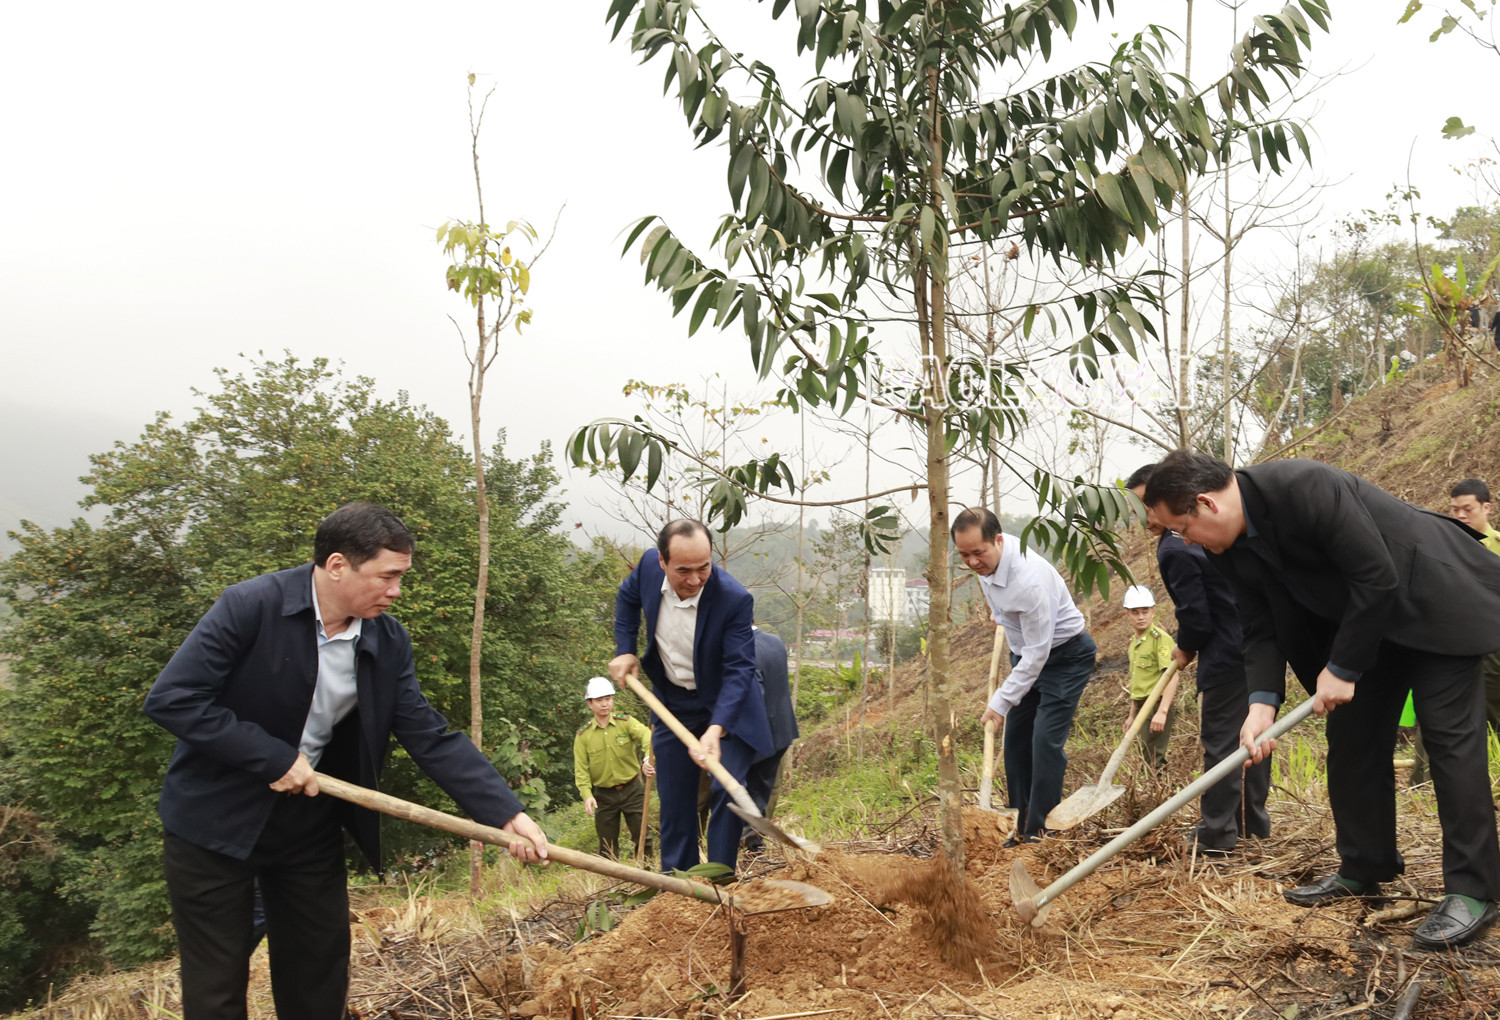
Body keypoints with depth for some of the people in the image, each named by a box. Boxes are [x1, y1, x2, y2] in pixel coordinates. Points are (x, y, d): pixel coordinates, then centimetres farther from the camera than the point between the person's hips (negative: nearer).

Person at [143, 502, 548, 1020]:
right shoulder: (250, 606, -21)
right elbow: (170, 698, -24)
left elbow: (431, 739, -7)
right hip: (217, 821, -4)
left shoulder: (388, 641, -7)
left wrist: (508, 814, -17)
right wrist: (273, 758, -23)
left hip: (310, 825, 5)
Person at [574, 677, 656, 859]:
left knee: (642, 837, 0)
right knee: (607, 847, 7)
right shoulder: (583, 735, -1)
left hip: (632, 790, -1)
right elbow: (581, 768, -4)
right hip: (604, 795, 1)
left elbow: (646, 736, -24)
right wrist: (586, 794, -20)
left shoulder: (625, 722, -5)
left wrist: (648, 758, -45)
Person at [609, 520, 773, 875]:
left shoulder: (735, 599, -31)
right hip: (673, 705, 4)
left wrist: (716, 729, -42)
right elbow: (627, 597, 8)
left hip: (726, 704, -4)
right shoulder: (649, 567, -18)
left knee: (726, 791, -14)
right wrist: (625, 650, -2)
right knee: (674, 801, 10)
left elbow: (739, 669, -30)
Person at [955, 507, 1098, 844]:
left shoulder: (1029, 579, -36)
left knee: (1046, 741, -16)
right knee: (1016, 740, 6)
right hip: (1026, 652, 8)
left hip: (1065, 655, -8)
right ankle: (1022, 828, 13)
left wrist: (1001, 702, -27)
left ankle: (1039, 832, -10)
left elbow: (1038, 652, -30)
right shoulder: (984, 559, -11)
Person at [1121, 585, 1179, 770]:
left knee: (1153, 761, -11)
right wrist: (1132, 715, 23)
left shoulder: (1160, 638, -11)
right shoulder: (1134, 641, 16)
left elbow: (1171, 676, -22)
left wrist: (1162, 712, -31)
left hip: (1158, 705, -9)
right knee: (1144, 758, 10)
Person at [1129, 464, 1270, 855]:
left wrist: (1186, 650, 5)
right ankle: (1255, 820, 28)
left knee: (1219, 740, 0)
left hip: (1228, 654, -9)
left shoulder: (1173, 550, -17)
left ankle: (1217, 833, 6)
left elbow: (1196, 617, -16)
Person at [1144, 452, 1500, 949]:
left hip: (1435, 600, -8)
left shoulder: (1305, 487, -33)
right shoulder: (1232, 547, -6)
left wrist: (1343, 668, -22)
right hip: (1366, 622, 8)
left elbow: (1377, 578, -30)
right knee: (1351, 739, 7)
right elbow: (1262, 630, -3)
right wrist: (1262, 703, -19)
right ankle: (1364, 869, 19)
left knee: (1450, 735, -9)